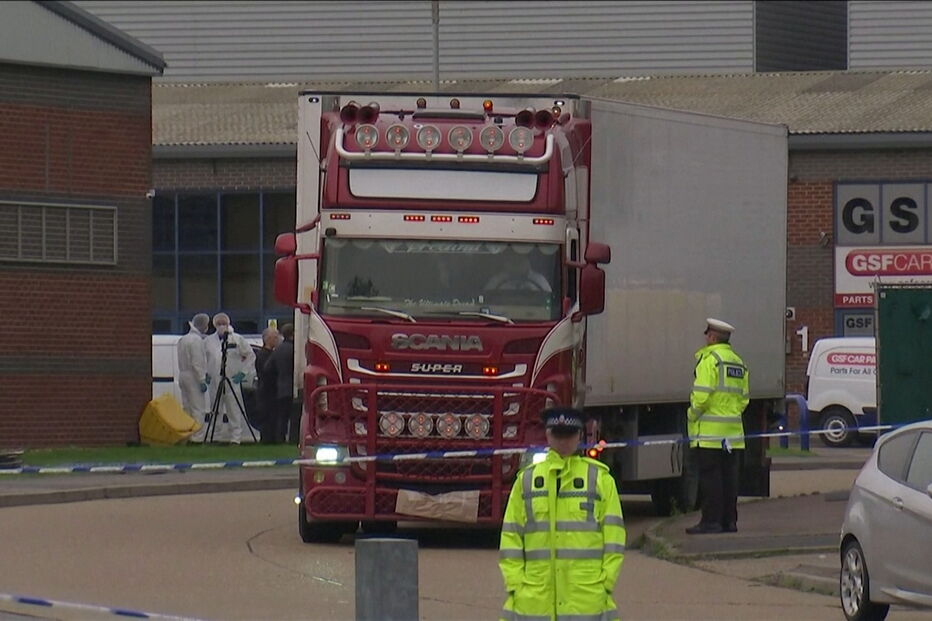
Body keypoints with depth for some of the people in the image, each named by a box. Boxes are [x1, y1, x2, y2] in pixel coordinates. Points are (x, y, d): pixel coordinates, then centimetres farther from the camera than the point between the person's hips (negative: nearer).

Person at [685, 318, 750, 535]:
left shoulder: (709, 359, -10)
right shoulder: (738, 362, 16)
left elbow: (701, 395, -18)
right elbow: (743, 397, 16)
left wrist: (693, 414, -4)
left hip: (710, 431, -8)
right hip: (733, 431, 8)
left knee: (710, 476, -6)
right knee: (729, 476, 10)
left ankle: (711, 520, -8)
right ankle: (729, 520, 11)